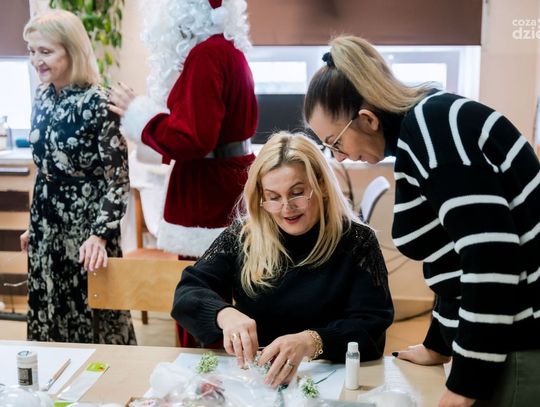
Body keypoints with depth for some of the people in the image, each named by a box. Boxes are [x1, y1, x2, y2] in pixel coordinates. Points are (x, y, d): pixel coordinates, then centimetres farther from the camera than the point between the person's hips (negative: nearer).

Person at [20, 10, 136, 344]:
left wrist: (100, 234, -27)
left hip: (85, 223, -7)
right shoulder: (42, 98, 5)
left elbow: (118, 178, -18)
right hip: (46, 223, 7)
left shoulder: (98, 103, -16)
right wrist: (34, 225, 18)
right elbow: (43, 169, 14)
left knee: (91, 311, 6)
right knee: (49, 312, 16)